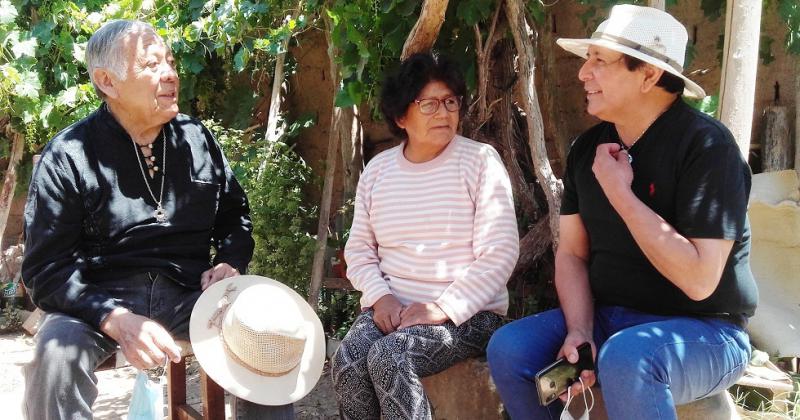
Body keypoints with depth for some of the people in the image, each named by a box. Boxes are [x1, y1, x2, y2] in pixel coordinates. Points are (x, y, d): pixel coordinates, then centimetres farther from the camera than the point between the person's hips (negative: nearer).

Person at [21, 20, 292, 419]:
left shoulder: (197, 138, 8)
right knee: (57, 354, -33)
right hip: (99, 299, -3)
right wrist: (116, 320, -25)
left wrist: (230, 262, -1)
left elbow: (234, 214, 21)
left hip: (188, 293, 3)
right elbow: (46, 268, -9)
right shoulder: (67, 156, -5)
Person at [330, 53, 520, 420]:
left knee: (388, 357, -29)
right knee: (347, 360, -23)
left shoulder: (480, 161, -5)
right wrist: (380, 296, -8)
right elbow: (358, 248, 11)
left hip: (465, 312, -4)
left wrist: (443, 308, -18)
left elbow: (498, 254, -11)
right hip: (391, 308, 4)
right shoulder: (378, 169, 10)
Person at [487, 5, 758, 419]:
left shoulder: (705, 145, -18)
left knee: (625, 359, -37)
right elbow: (571, 253, 6)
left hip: (702, 331, -6)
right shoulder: (588, 148, 3)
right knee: (508, 349, -14)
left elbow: (699, 280, -25)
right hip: (607, 318, 7)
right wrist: (579, 331, -12)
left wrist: (620, 193, -22)